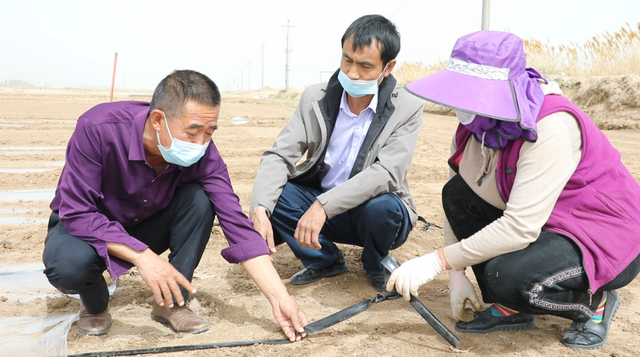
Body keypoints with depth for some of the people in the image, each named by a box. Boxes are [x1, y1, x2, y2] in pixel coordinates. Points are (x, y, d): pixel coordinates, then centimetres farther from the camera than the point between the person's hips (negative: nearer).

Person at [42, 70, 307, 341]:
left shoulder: (203, 154, -24)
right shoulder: (98, 128, -33)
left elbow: (237, 224, -26)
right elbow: (77, 213, -30)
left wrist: (279, 298, -33)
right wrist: (143, 256, -41)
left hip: (144, 227, 3)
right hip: (85, 226, -2)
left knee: (199, 199, -25)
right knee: (69, 263, -36)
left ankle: (172, 303, -9)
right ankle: (95, 304, 1)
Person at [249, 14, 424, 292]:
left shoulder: (408, 109, -14)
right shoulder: (315, 99, -6)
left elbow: (387, 173, -27)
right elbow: (279, 156, -13)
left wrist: (324, 205, -39)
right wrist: (260, 209, -32)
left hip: (375, 209, -2)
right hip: (318, 205, 3)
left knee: (381, 206, -36)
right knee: (273, 193, -22)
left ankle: (376, 264, 0)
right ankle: (325, 259, 2)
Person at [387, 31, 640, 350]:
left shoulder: (550, 128, -30)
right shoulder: (476, 123, -7)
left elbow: (521, 227, -35)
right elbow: (456, 204, -2)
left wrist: (437, 262, -31)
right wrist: (456, 276, -10)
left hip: (608, 239, -8)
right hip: (546, 226, 8)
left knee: (509, 276, -33)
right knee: (457, 193, -7)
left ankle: (595, 301, 2)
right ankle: (511, 309, 4)